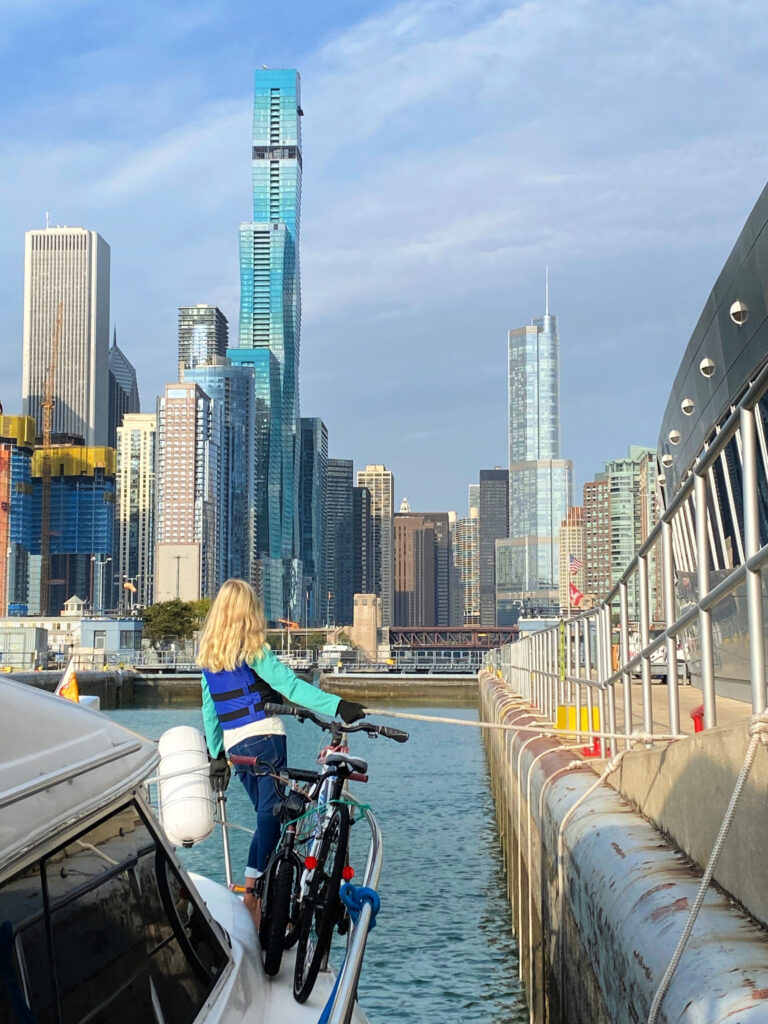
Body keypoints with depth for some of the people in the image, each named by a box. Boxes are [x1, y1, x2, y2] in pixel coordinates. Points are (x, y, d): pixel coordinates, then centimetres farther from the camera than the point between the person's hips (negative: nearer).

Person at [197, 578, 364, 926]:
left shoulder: (206, 653, 12)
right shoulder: (252, 648, -6)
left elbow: (209, 706, 18)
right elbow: (290, 685, -17)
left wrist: (215, 751, 27)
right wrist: (338, 706, -23)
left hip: (233, 745, 6)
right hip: (265, 737, -6)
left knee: (267, 817, 14)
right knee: (270, 816, -5)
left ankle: (251, 893, 10)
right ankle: (253, 891, -13)